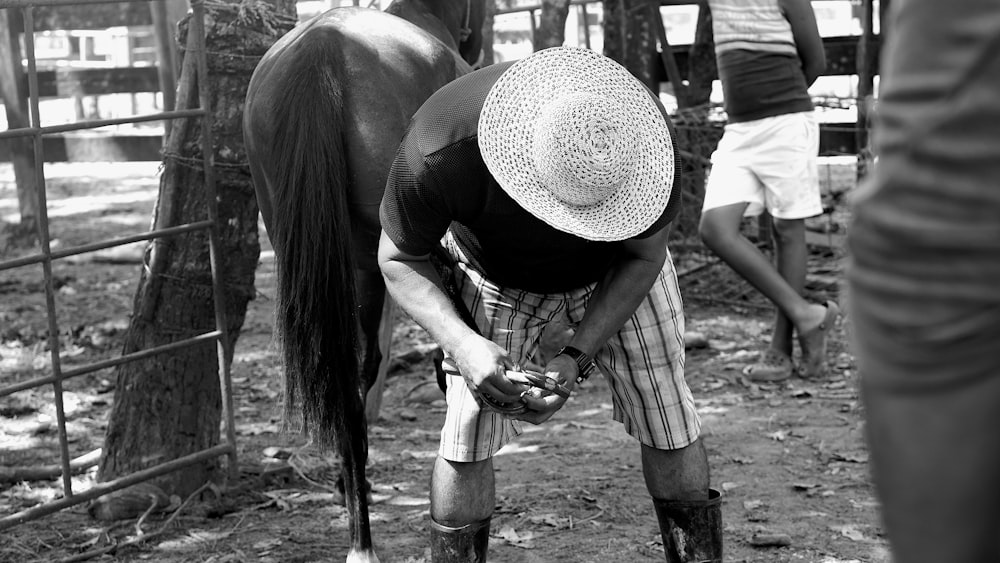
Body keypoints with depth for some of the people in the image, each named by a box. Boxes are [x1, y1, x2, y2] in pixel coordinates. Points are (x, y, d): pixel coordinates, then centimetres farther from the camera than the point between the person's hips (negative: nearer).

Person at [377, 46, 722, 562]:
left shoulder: (646, 138, -36)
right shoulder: (440, 152, -40)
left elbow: (644, 257, -19)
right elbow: (400, 259, -22)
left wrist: (577, 357, -30)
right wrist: (463, 344, -39)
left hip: (615, 268, 1)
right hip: (493, 271, -1)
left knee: (670, 428, -1)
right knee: (468, 436, -7)